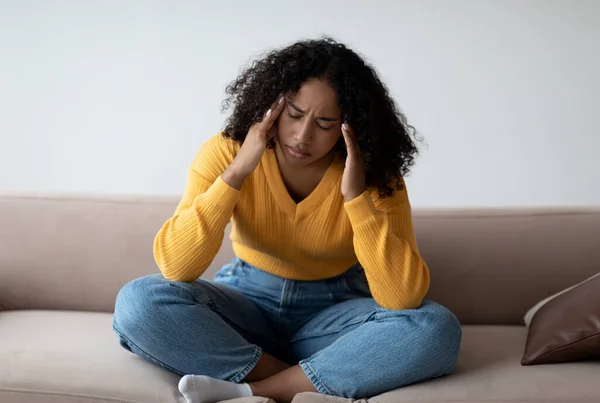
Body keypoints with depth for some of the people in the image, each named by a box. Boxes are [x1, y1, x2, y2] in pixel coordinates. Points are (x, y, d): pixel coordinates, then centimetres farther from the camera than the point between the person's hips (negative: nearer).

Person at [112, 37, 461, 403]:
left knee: (435, 330, -29)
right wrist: (237, 171, -30)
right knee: (138, 302, -27)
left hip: (332, 312, 0)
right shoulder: (226, 152, -15)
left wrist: (356, 196, -31)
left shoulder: (376, 176, -16)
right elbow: (175, 267, -24)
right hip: (248, 302, 1)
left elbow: (404, 299, -25)